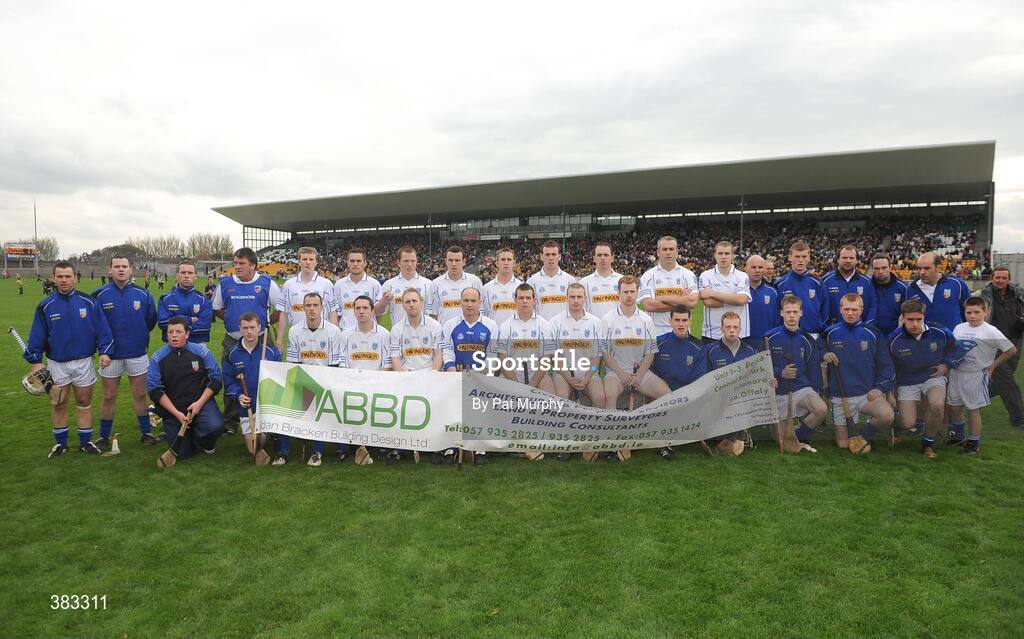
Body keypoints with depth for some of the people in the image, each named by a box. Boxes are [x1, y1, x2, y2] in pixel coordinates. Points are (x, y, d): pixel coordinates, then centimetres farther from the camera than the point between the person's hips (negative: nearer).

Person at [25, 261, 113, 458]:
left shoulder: (88, 303, -4)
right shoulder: (45, 306, -2)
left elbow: (102, 329, -2)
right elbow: (37, 336, 2)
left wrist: (104, 351, -10)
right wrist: (35, 361, -2)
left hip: (83, 361, -1)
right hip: (56, 363, 1)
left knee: (84, 401, 8)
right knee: (58, 403, 9)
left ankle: (85, 441, 19)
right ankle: (60, 442, 24)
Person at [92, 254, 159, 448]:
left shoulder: (143, 295, -4)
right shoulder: (100, 295, -6)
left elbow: (150, 321, 8)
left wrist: (138, 336, 7)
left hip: (137, 353, 1)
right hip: (111, 354, 0)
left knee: (140, 395, 8)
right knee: (109, 396, 9)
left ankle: (145, 432, 20)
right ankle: (104, 436, 22)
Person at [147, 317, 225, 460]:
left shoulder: (201, 351, -6)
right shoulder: (158, 357, -6)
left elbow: (215, 379, -4)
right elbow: (154, 390, -6)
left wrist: (199, 403, -15)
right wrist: (176, 413, -13)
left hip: (201, 402, -1)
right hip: (172, 408, 1)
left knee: (216, 426, -30)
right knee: (183, 454, 0)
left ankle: (206, 443, 7)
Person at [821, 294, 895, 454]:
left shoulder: (872, 334, 1)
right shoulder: (831, 333, 2)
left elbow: (885, 365, 5)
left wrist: (880, 388, -6)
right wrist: (825, 355, -7)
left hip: (868, 394, 0)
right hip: (840, 396, 0)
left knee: (886, 416, -32)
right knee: (843, 444, -2)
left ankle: (863, 436, -2)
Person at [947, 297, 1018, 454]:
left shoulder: (991, 331, -9)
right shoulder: (959, 328, 6)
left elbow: (1012, 350, -6)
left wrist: (992, 366, -3)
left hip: (976, 376, -5)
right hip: (956, 374, 5)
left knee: (973, 410, 2)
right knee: (954, 407, 13)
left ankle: (974, 442, 15)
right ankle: (958, 433, 36)